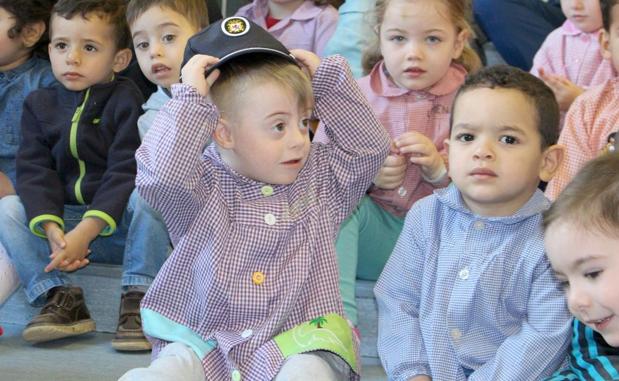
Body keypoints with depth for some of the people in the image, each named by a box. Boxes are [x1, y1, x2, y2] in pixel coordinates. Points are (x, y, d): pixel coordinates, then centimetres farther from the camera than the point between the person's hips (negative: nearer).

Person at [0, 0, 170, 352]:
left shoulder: (127, 100, -8)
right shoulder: (40, 105, 6)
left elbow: (126, 171, -17)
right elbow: (35, 173, -3)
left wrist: (86, 230, -26)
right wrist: (50, 228, -22)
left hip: (122, 221, -4)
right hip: (66, 218, 4)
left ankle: (139, 299, -27)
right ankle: (62, 298, -21)